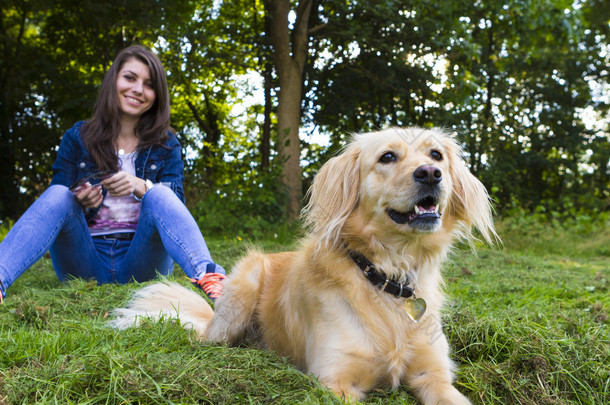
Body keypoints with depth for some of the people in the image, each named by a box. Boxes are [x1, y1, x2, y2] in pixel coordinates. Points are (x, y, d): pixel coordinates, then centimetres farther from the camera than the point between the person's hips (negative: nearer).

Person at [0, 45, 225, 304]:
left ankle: (207, 277, -52)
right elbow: (56, 204, 6)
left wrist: (140, 187, -21)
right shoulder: (77, 138, 11)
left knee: (158, 194, -26)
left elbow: (175, 202, -1)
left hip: (141, 264, 0)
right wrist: (81, 202, -18)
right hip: (85, 268, 1)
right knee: (58, 193, -23)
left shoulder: (166, 144, 11)